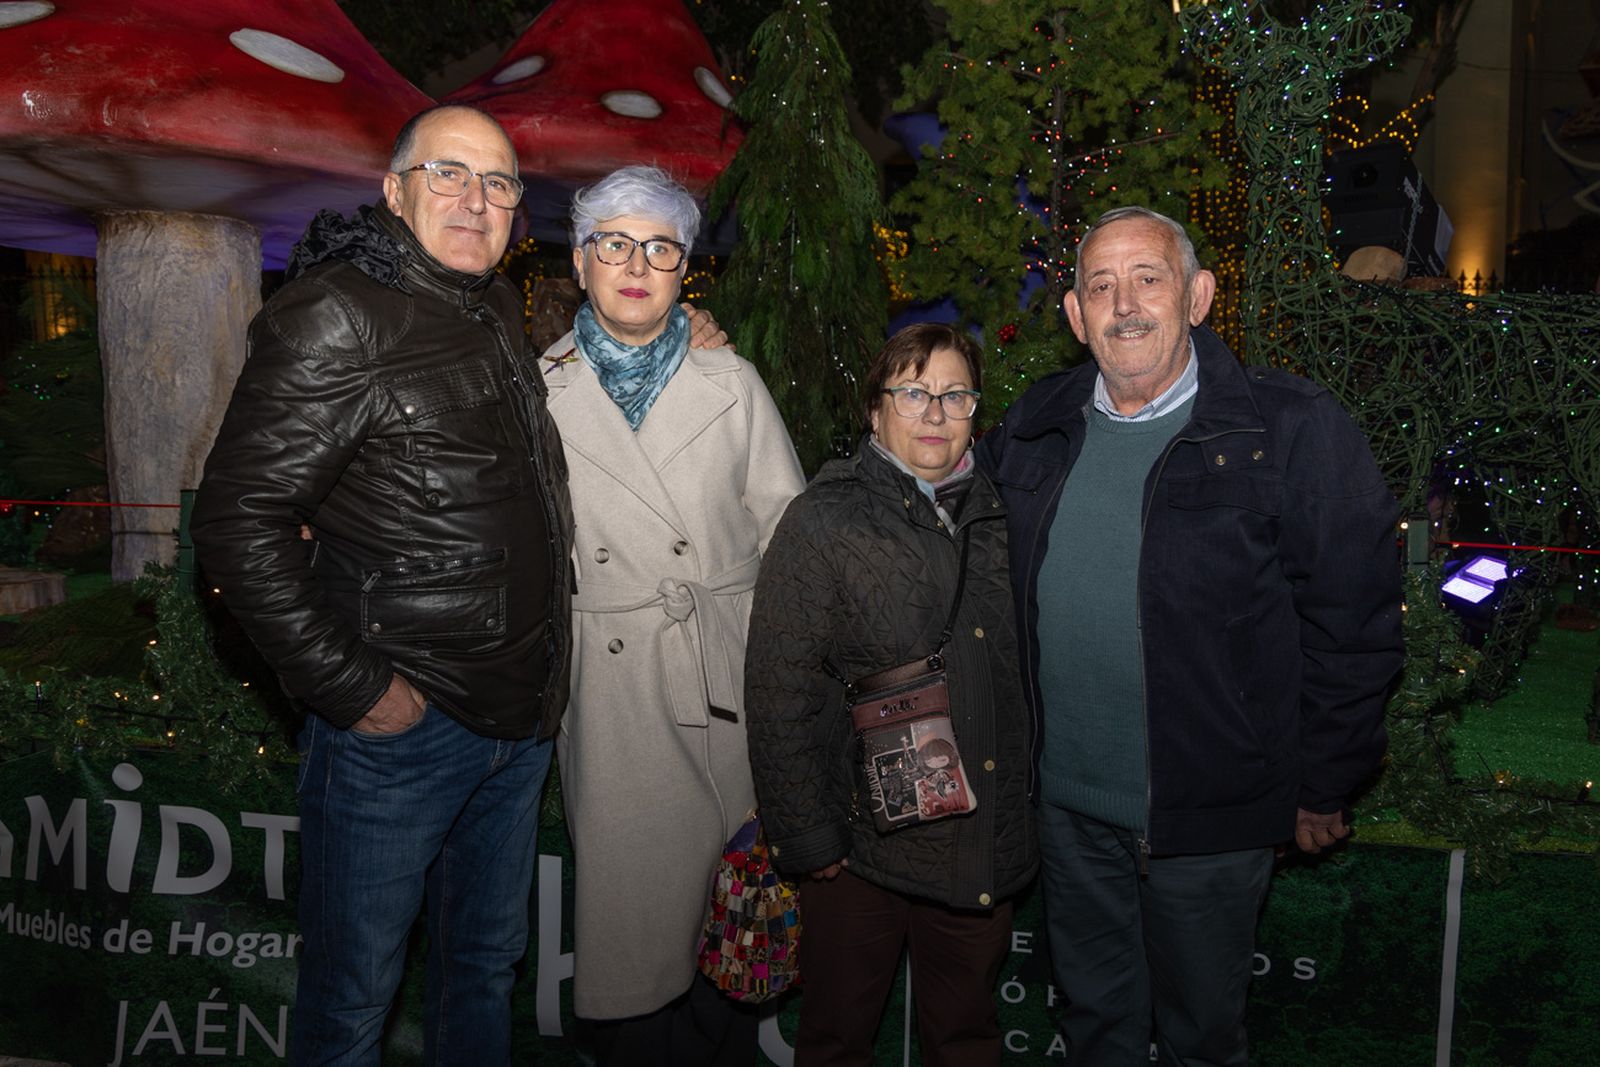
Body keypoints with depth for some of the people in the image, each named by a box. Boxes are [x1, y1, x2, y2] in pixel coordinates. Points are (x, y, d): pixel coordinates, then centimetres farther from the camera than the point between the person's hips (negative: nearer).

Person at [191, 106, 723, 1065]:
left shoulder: (503, 311, 10)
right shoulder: (336, 314, -14)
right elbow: (239, 519, -18)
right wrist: (350, 686, -18)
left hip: (521, 717, 8)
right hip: (399, 726, -7)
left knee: (488, 959, 24)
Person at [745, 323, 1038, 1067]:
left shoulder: (998, 519, 6)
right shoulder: (824, 524, -9)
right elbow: (779, 696, -11)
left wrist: (1030, 803, 11)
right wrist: (806, 837, -12)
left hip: (985, 845, 4)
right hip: (862, 845, -4)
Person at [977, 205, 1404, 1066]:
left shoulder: (1291, 432, -13)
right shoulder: (1034, 429, 1)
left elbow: (1354, 624, -10)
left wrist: (1323, 786, -6)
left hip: (1209, 819, -4)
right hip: (1067, 806, 4)